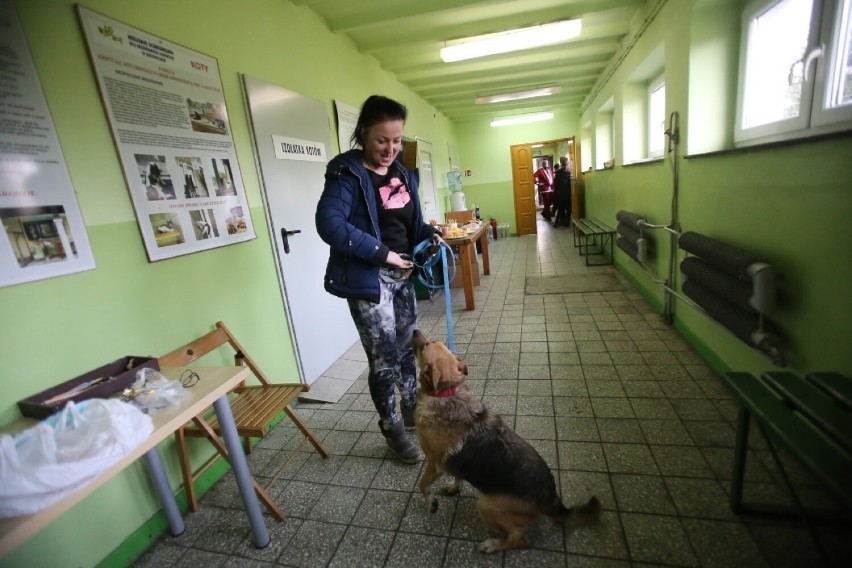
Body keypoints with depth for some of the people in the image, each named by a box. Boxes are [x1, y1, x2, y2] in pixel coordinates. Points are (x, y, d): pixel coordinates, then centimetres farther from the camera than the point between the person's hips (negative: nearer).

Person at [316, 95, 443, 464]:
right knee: (384, 360, 2)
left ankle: (412, 415, 40)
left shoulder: (402, 174, 12)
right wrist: (381, 253, -25)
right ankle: (393, 432, 25)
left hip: (401, 276, 8)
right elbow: (329, 223, -26)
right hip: (368, 280, -8)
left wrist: (430, 234, 0)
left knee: (408, 350, 18)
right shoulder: (347, 173, -13)